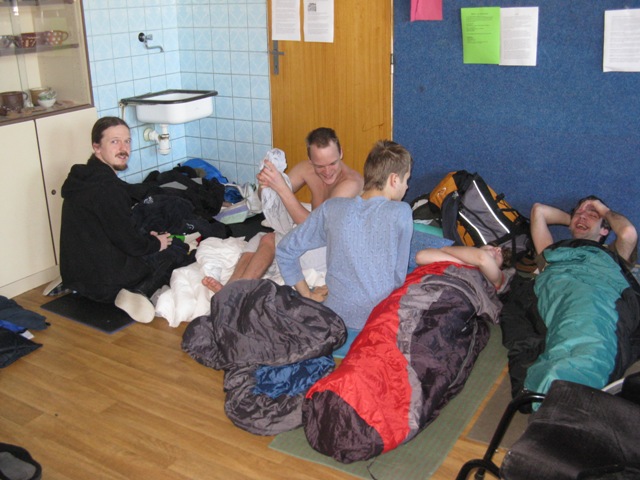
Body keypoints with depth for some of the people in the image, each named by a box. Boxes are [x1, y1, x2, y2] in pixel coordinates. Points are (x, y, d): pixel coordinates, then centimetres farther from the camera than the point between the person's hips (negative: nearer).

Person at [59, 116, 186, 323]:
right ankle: (139, 292, -12)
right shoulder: (106, 188, -22)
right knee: (175, 252, 8)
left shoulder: (83, 178, 8)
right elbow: (130, 243, -19)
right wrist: (156, 243, 1)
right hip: (104, 284, -9)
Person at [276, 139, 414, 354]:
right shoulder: (400, 213, -13)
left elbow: (284, 250, 1)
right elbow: (398, 276, -5)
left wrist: (307, 294, 10)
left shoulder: (331, 208, -4)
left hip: (336, 317, 5)